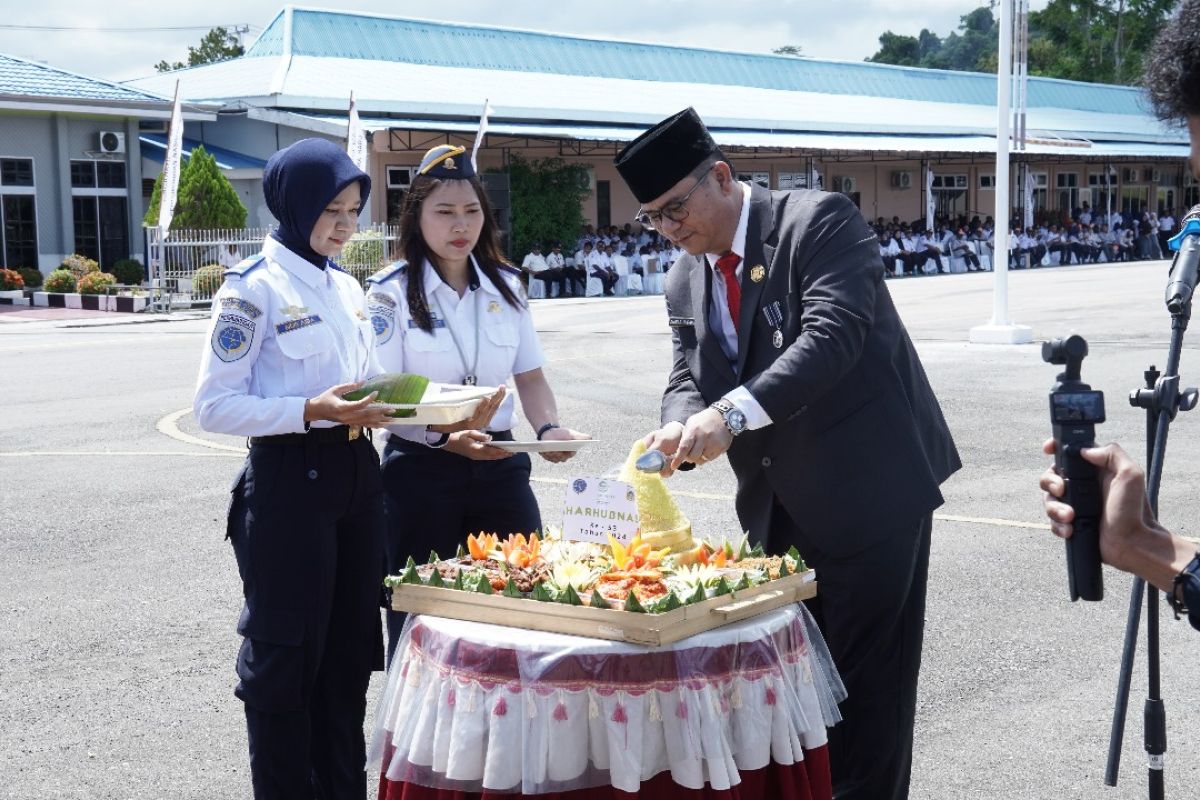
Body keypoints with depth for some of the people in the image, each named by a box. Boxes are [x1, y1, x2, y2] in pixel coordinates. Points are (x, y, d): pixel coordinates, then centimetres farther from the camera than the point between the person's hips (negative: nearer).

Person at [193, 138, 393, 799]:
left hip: (356, 473, 7)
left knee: (350, 648, 13)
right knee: (286, 653, 2)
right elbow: (215, 406, -13)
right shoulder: (253, 288, -9)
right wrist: (314, 411, -23)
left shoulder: (347, 288, 13)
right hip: (288, 478, -7)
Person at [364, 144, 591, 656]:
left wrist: (549, 428, -10)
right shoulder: (392, 293, -5)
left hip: (499, 466, 4)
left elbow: (530, 377, 11)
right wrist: (443, 435, -27)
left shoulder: (505, 286, 8)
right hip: (422, 473, -4)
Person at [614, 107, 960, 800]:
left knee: (867, 684, 1)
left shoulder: (821, 222, -13)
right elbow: (687, 378, 6)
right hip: (778, 507, 7)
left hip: (868, 492, -7)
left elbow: (833, 334, -25)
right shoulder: (686, 282, 9)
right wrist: (679, 430, -19)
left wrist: (732, 413, -35)